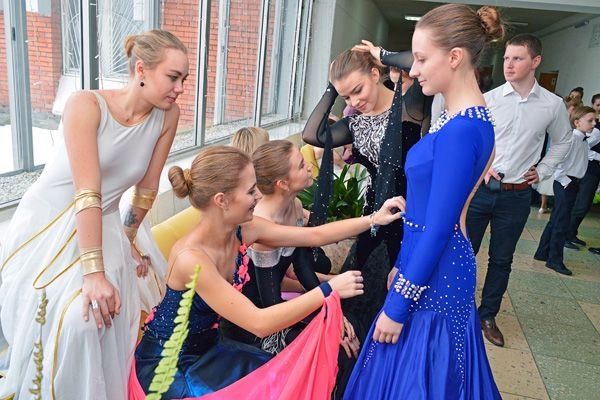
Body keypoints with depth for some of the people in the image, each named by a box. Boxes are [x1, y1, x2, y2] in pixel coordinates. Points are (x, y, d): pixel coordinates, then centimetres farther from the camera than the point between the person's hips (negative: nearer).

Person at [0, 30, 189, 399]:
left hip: (103, 227, 4)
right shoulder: (87, 104, -21)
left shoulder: (167, 116, -9)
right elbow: (87, 191, -28)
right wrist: (94, 272, -31)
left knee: (111, 317, -10)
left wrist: (129, 238, 14)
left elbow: (148, 186, 2)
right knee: (72, 319, -20)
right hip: (48, 226, -3)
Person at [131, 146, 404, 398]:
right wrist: (329, 289, -30)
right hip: (167, 365, -6)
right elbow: (260, 323, -33)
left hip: (208, 347, 7)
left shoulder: (243, 230, -12)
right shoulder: (191, 258, -33)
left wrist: (373, 219, -5)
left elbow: (315, 235, -3)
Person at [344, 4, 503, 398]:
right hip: (429, 268, 9)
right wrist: (402, 265, 18)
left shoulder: (461, 129, -24)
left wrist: (397, 305, -15)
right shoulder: (460, 118, 6)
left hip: (433, 277, -9)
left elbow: (438, 228, -22)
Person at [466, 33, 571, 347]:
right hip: (480, 188, -1)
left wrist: (543, 170, 7)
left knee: (501, 259, 13)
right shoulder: (488, 99, -5)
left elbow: (562, 141, 17)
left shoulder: (553, 105, -1)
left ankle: (488, 316, 30)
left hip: (517, 195, 1)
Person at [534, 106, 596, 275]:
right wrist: (564, 180, -19)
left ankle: (543, 253, 26)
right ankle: (555, 260, 7)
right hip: (564, 183, -9)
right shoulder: (572, 138, -16)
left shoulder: (584, 141, 10)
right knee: (561, 223, -3)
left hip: (573, 183, 9)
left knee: (555, 220, 15)